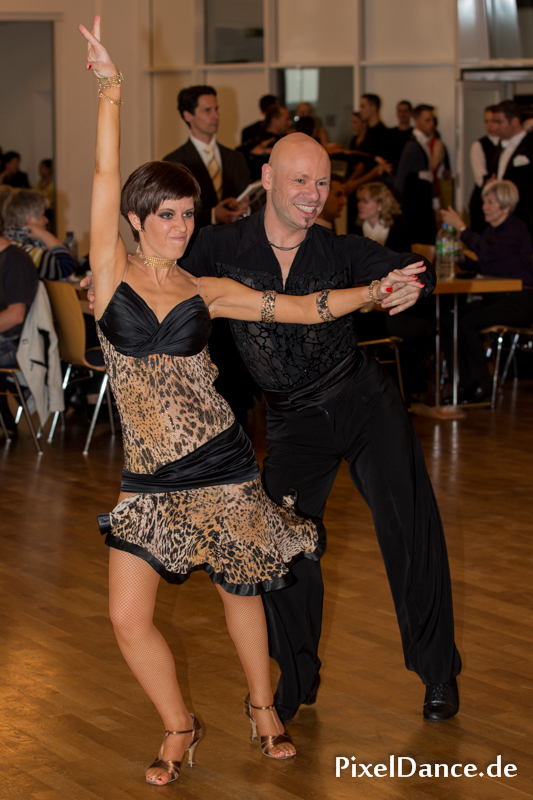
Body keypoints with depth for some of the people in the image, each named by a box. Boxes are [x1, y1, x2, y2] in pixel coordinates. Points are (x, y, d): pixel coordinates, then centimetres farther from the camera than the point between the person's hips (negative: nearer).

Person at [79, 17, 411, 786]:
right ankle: (179, 728, 21)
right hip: (148, 479, -1)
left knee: (241, 591, 12)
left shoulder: (205, 291, 4)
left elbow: (301, 309, 7)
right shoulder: (112, 272, -1)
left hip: (219, 464, 1)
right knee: (128, 618, -4)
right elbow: (106, 180, -7)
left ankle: (263, 706, 38)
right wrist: (110, 94, -12)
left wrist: (375, 289, 1)